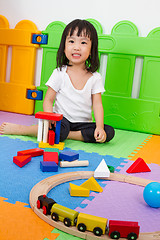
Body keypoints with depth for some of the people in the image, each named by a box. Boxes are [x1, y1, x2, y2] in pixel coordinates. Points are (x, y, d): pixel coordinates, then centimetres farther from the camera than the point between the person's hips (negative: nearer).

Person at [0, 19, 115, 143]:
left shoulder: (95, 77, -1)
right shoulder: (59, 73, -5)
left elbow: (97, 104, -4)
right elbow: (48, 100, -4)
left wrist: (100, 127, -20)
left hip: (83, 123, 3)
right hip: (61, 119, -3)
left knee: (109, 132, -20)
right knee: (61, 130, -37)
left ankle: (70, 135, -22)